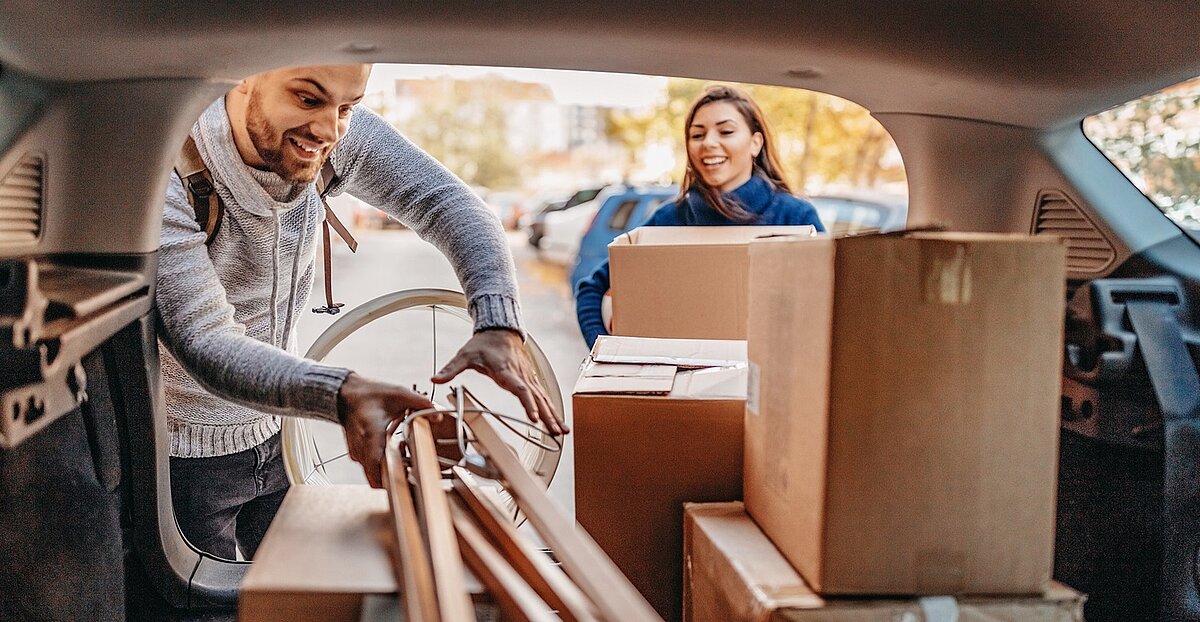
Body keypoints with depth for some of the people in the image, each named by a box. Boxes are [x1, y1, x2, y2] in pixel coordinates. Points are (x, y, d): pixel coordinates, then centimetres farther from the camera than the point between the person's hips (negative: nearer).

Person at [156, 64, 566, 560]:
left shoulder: (339, 135, -16)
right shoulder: (166, 180, -29)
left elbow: (448, 203, -19)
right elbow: (205, 344, -35)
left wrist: (498, 325, -37)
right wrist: (342, 395, -53)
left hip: (274, 436, 5)